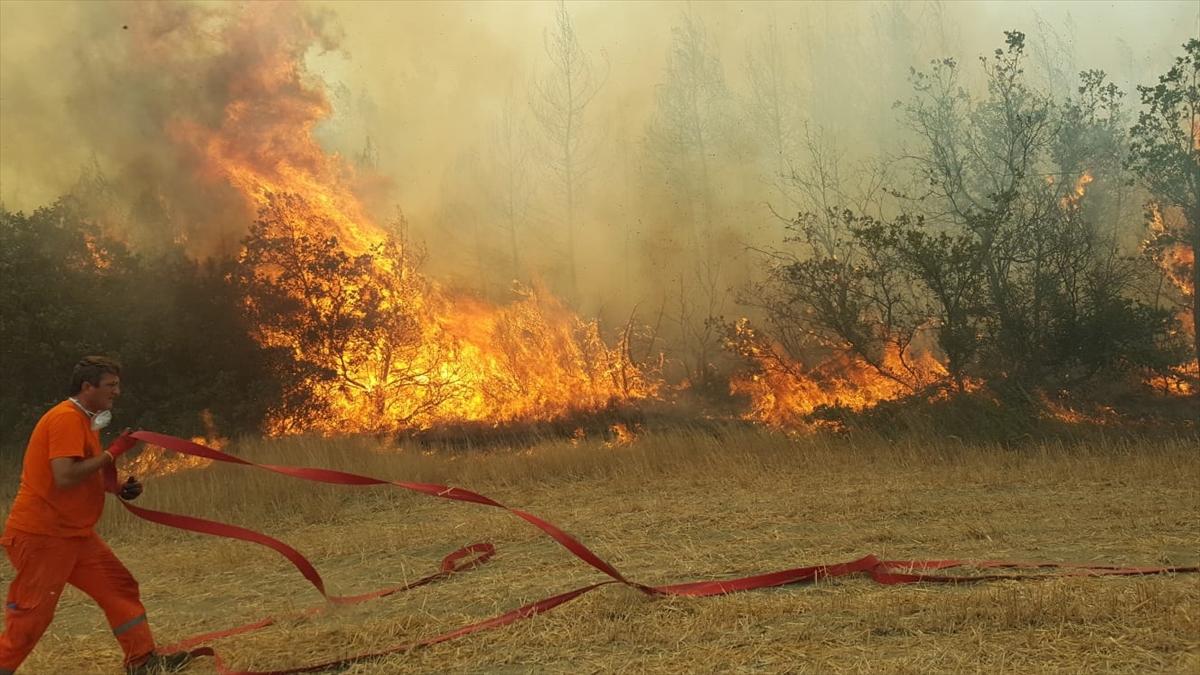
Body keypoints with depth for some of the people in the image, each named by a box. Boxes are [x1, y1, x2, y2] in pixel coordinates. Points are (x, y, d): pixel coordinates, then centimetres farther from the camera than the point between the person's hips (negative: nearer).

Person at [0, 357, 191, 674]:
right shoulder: (66, 418, -18)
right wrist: (112, 452, -21)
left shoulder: (83, 420, 13)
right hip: (41, 535, -10)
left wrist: (121, 489, 2)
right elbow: (64, 477, -30)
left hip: (75, 533, 10)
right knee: (32, 613, -5)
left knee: (120, 587, 7)